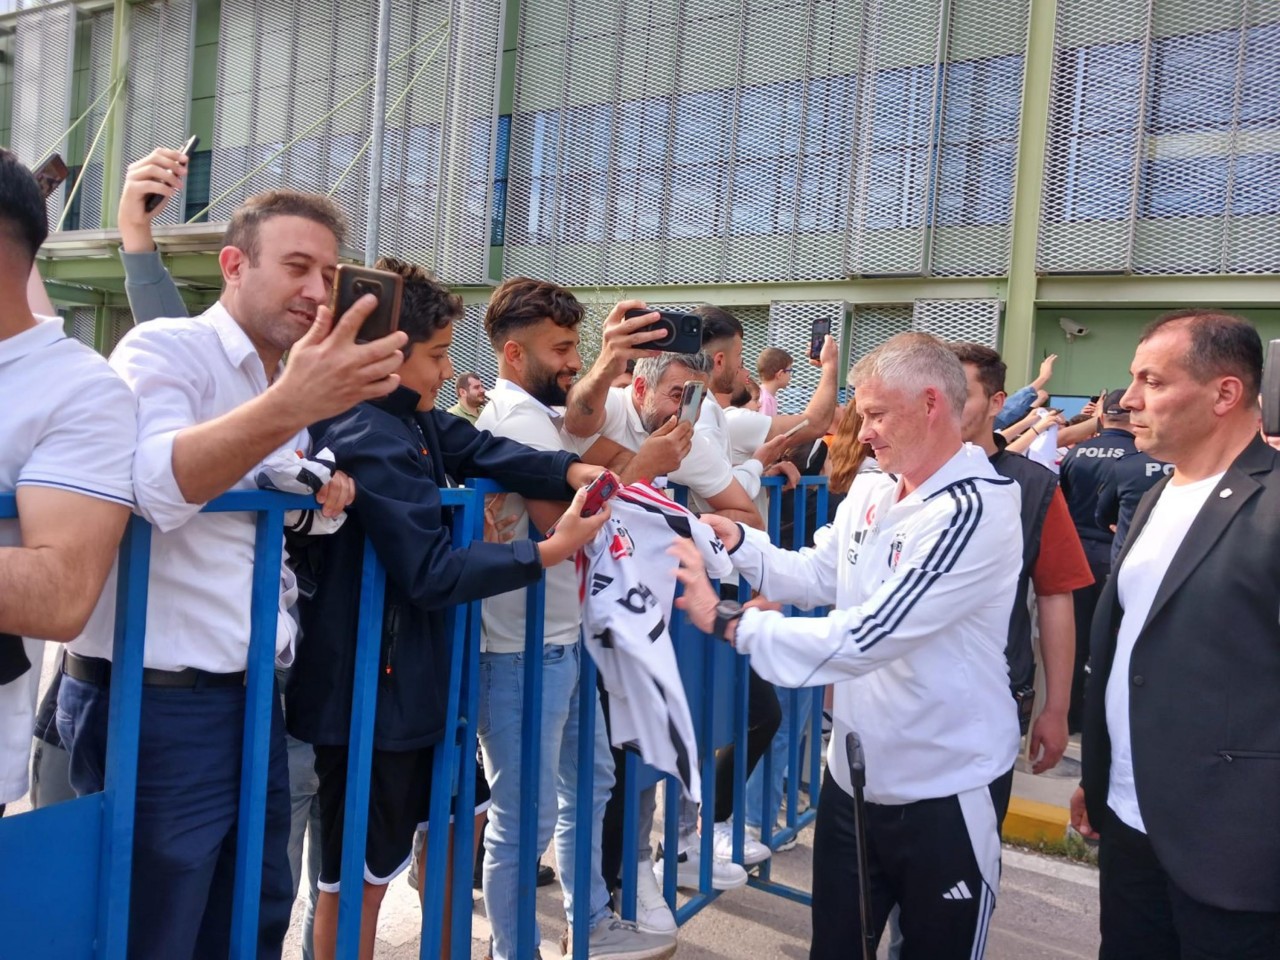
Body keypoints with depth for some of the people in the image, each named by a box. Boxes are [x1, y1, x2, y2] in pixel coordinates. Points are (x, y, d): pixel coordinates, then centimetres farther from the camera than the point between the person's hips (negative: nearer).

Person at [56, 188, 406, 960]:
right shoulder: (164, 349, -11)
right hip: (158, 703, -7)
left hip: (254, 697, 8)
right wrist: (290, 408, -43)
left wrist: (320, 494, -1)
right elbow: (148, 485, -30)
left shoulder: (288, 385, 12)